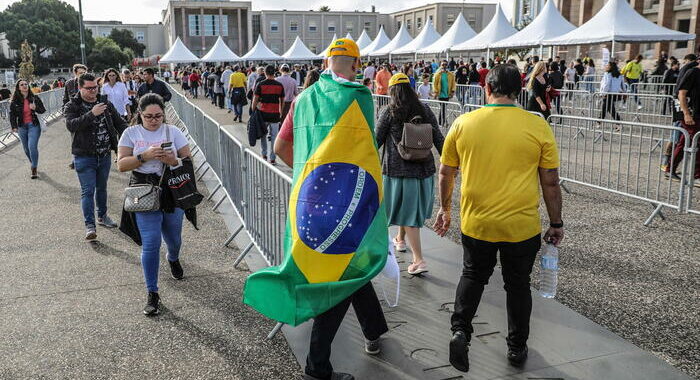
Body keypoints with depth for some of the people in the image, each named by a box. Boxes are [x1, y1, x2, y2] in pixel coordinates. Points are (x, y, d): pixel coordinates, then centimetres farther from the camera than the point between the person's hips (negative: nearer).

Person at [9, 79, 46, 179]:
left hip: (34, 126, -3)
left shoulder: (35, 98, -3)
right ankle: (34, 165, 30)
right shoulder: (15, 101, -1)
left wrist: (36, 108, -18)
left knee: (32, 147, -15)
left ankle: (34, 169, -5)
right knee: (26, 149, 10)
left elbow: (43, 111, 2)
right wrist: (14, 126, -4)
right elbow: (12, 114, 5)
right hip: (22, 127, 3)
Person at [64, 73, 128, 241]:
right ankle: (89, 225, -1)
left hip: (105, 155, 5)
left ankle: (102, 216, 37)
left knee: (102, 188, 19)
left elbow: (120, 123, 8)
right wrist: (92, 114, -36)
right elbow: (71, 125, -25)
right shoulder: (72, 106, -7)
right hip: (84, 156, -4)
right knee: (88, 191, -5)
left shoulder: (105, 103, 6)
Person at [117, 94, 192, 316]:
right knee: (151, 243, -11)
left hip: (173, 191, 2)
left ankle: (173, 260, 55)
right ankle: (152, 295, -1)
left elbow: (189, 160, 3)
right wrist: (145, 156, -19)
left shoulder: (173, 132, 4)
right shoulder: (131, 133, 2)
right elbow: (122, 165, -3)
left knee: (174, 239, 17)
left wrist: (174, 161, -19)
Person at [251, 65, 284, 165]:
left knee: (263, 134, 18)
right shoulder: (279, 85, 2)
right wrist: (281, 112, 19)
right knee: (274, 137, 4)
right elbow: (282, 101, 8)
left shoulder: (260, 85, -4)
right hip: (275, 115, 1)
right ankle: (272, 159, 5)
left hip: (263, 114, -1)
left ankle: (264, 155, 18)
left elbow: (255, 100, -4)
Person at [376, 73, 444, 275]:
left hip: (398, 169, -5)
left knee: (407, 213, 1)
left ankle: (419, 260, -4)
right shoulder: (424, 109, 3)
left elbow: (376, 141, -5)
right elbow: (438, 138, 3)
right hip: (424, 168, 5)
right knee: (413, 205, 24)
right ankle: (401, 240, 47)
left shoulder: (389, 111, -9)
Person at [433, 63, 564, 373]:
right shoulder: (538, 127, -6)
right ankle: (517, 348, 32)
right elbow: (550, 182, -3)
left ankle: (460, 331, 6)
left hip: (475, 223, 1)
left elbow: (445, 173, 4)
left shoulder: (463, 123, -4)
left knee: (473, 276, 23)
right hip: (522, 226, 0)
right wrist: (556, 224, 9)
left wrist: (445, 209, 19)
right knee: (518, 285, 19)